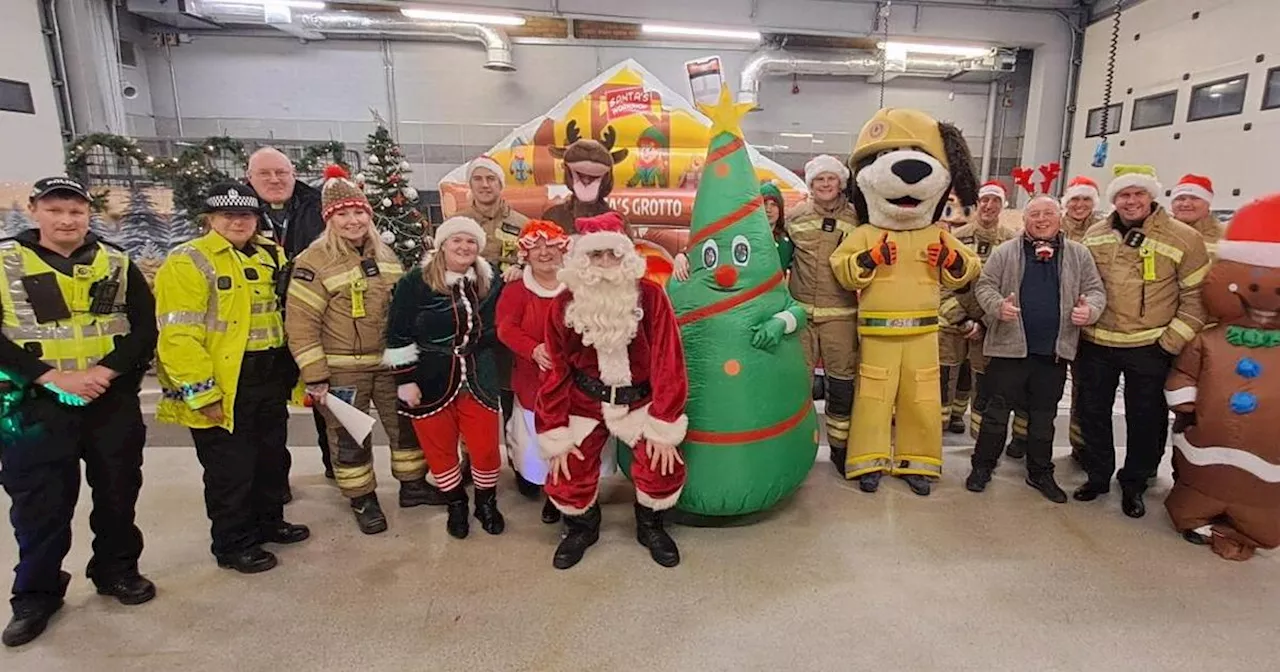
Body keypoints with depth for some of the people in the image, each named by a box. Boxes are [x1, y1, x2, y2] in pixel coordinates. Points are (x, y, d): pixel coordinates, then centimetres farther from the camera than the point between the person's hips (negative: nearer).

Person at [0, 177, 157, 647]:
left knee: (118, 492, 12)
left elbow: (146, 327, 0)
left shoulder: (117, 264, 5)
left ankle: (117, 571, 31)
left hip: (114, 402, 2)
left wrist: (106, 369, -15)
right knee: (40, 503, 6)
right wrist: (53, 377, -17)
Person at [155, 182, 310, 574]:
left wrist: (292, 373, 15)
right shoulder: (189, 262, -12)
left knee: (272, 457, 19)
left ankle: (268, 521, 38)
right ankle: (233, 544, 22)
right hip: (224, 388, -7)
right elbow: (178, 335, -17)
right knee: (231, 469, 5)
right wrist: (202, 392, -20)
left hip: (270, 381, 7)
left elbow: (286, 316, 20)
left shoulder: (272, 257, 10)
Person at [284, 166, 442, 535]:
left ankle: (412, 485, 32)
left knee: (407, 425, 13)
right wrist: (315, 377, -16)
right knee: (350, 437, 7)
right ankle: (363, 501, 26)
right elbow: (300, 324, -14)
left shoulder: (385, 254, 6)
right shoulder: (313, 262, -12)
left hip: (390, 363, 5)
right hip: (343, 371, -5)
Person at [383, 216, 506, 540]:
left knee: (486, 447, 5)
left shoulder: (491, 281, 2)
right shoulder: (414, 283, -9)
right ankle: (456, 505, 33)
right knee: (440, 448, 10)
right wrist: (404, 380, -10)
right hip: (431, 382, -2)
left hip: (479, 380, 2)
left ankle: (487, 503, 30)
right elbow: (398, 336, -8)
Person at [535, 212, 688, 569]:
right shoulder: (565, 304, -9)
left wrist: (665, 427, -14)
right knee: (565, 479, -6)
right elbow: (556, 371, -5)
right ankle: (582, 526, 29)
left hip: (639, 399, -1)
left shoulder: (650, 296, -14)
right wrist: (556, 437, -6)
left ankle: (650, 525, 18)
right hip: (585, 401, 1)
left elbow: (667, 362, -13)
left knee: (663, 468, -16)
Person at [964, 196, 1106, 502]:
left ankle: (1040, 472, 27)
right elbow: (984, 285, 1)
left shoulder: (1079, 254, 8)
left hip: (1054, 350, 3)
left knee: (1044, 414, 14)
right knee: (997, 409, 4)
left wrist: (1090, 309, -13)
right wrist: (998, 305, -19)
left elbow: (1095, 290, 9)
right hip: (1010, 347, -2)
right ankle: (983, 466, 17)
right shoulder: (1005, 252, 2)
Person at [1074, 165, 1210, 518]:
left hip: (1149, 348, -3)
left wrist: (1171, 342, -10)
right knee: (1092, 412, 12)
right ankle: (1097, 475, 29)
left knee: (1145, 419, 9)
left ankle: (1134, 484, 27)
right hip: (1095, 343, 3)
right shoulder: (1095, 235, 4)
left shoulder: (1183, 238, -7)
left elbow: (1196, 296, -6)